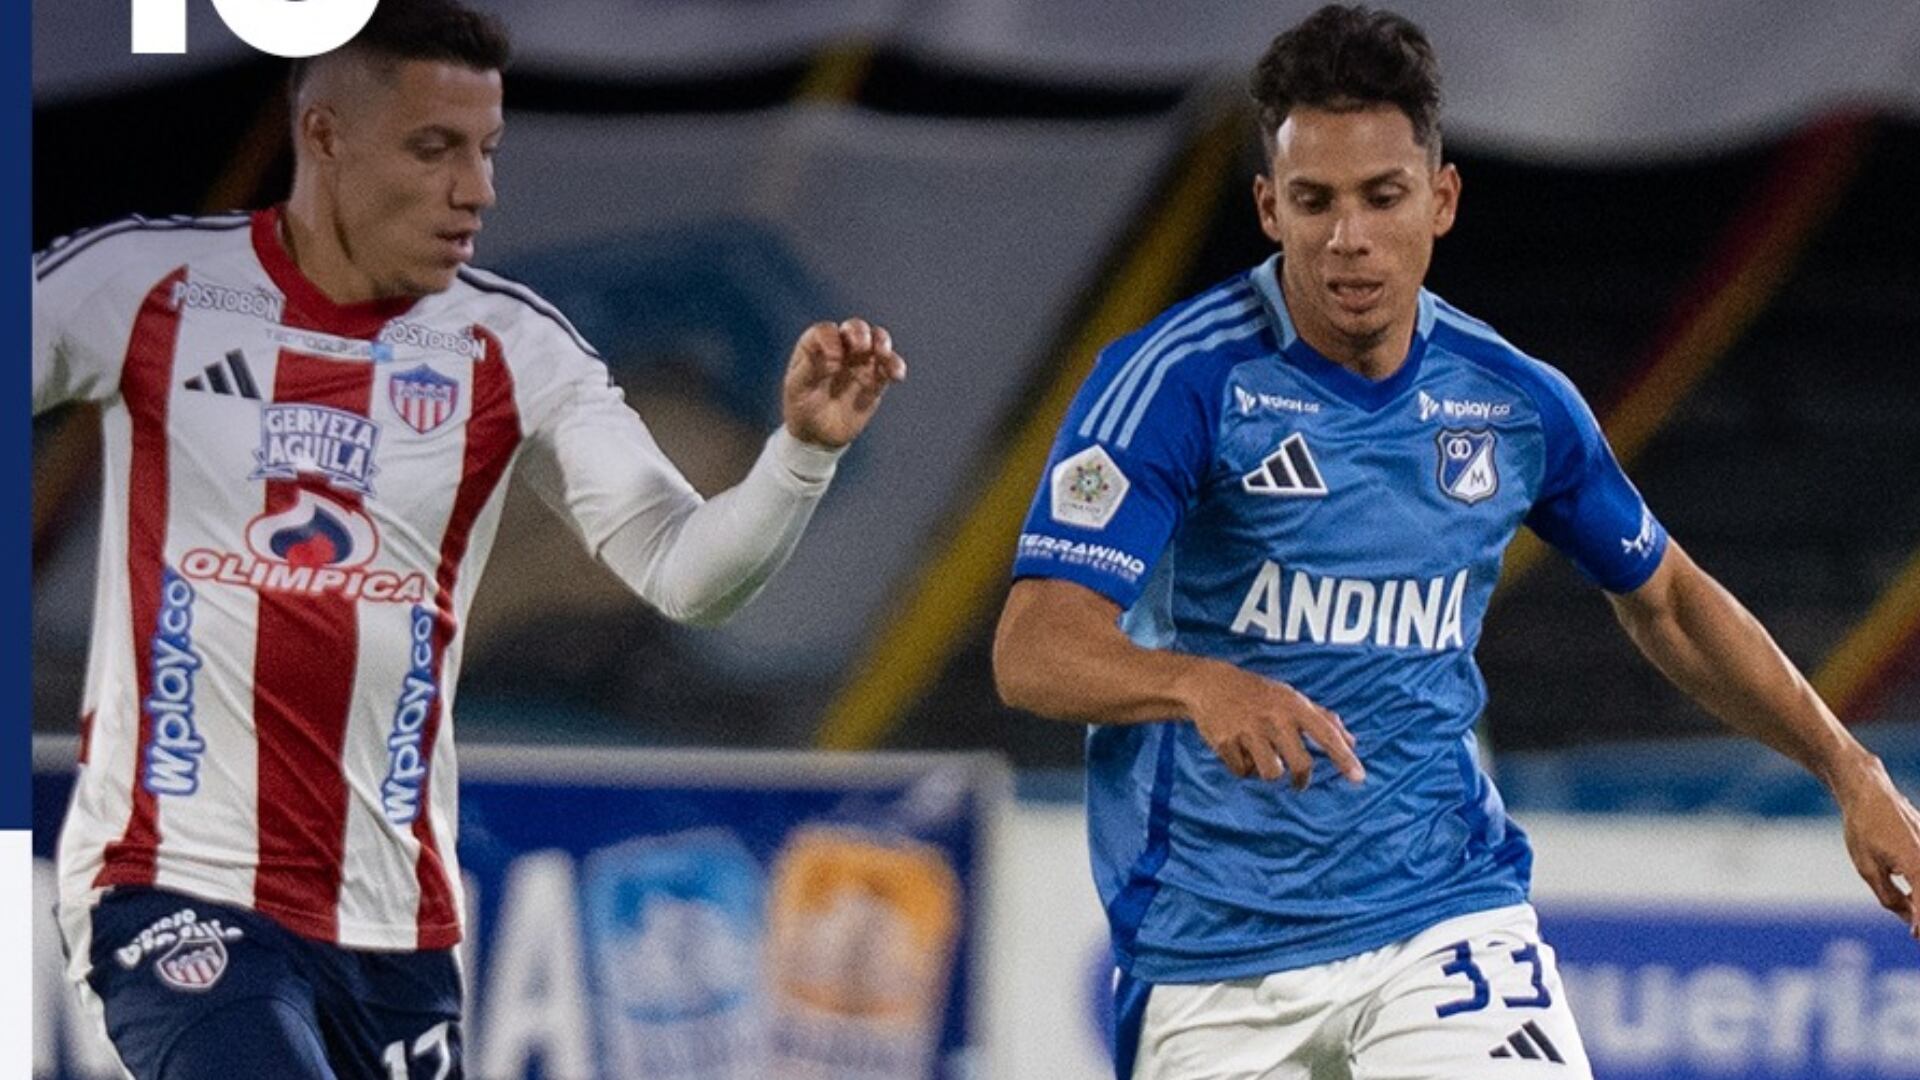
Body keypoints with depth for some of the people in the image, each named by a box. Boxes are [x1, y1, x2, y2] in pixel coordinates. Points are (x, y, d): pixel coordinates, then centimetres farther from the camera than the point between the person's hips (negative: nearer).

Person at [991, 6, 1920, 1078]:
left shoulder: (1515, 402, 3)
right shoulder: (1181, 379, -12)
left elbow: (1665, 598, 21)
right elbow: (1035, 650, -21)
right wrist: (1203, 686, -41)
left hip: (1442, 917, 2)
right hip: (1209, 958, -2)